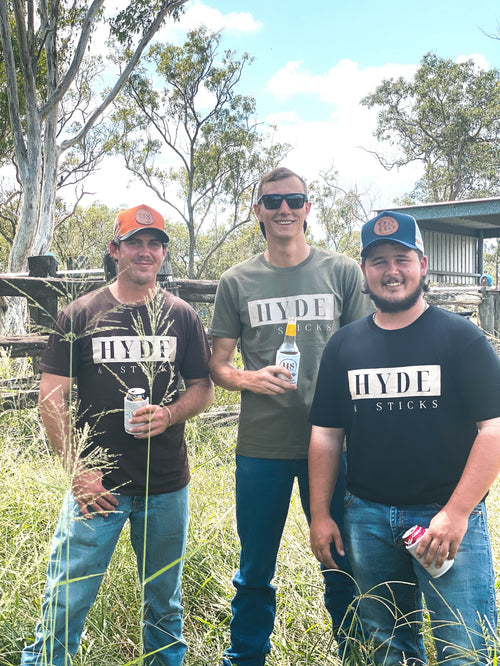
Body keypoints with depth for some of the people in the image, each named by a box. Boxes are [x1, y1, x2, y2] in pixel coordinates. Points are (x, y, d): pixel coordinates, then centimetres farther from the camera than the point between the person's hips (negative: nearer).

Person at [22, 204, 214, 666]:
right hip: (97, 483, -1)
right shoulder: (80, 315, 0)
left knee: (164, 602, 17)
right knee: (66, 602, 2)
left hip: (167, 487, 2)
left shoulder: (182, 317, 5)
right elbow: (52, 397, -3)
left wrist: (170, 414, -13)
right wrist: (78, 470, -11)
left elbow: (203, 388, 8)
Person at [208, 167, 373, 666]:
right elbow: (217, 365, 7)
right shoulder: (237, 282, 5)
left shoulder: (342, 272, 4)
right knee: (254, 572, 13)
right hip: (261, 446, 1)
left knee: (344, 567, 9)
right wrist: (249, 379, -14)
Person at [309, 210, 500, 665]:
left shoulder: (460, 337, -4)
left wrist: (457, 512, -15)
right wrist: (320, 515, 5)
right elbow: (326, 435, 9)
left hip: (448, 514, -3)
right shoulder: (344, 345, 7)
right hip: (368, 517, 4)